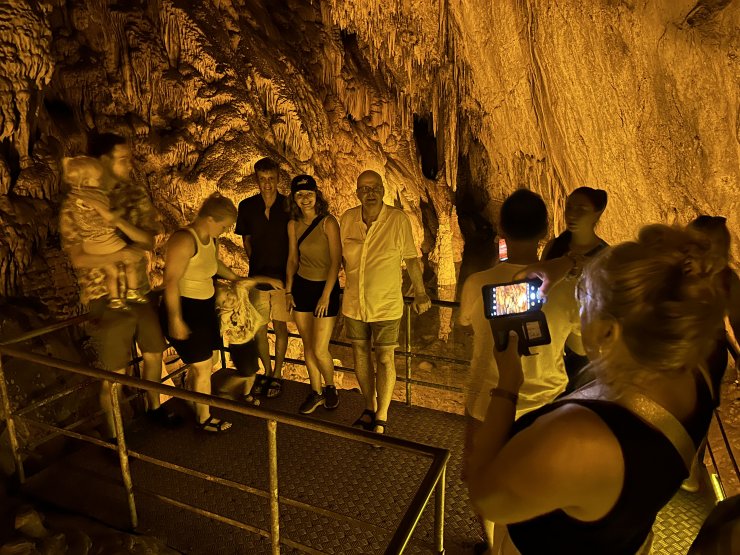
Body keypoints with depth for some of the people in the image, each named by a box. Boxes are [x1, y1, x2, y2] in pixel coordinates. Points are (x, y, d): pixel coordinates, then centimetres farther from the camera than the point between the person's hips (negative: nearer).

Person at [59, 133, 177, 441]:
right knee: (115, 374, 4)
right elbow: (78, 259, -14)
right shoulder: (75, 205, -11)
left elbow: (148, 240, -11)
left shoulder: (135, 194, 1)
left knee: (154, 355, 19)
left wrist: (112, 216, -24)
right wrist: (122, 254, -21)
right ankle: (112, 436, 25)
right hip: (106, 299, -5)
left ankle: (154, 407, 44)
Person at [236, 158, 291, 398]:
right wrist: (256, 263, 4)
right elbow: (246, 239, 11)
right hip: (257, 276, 2)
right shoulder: (247, 206, -2)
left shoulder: (289, 206, -8)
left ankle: (277, 374, 25)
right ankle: (267, 371, 29)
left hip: (282, 276, -2)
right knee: (258, 328, 8)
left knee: (280, 327, 8)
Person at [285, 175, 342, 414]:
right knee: (307, 346, 12)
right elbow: (292, 258, 11)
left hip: (326, 287, -5)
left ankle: (330, 387, 25)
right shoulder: (293, 224, 2)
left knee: (319, 350, -5)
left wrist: (326, 296, -15)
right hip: (302, 287, 5)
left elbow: (336, 261, -15)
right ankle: (316, 393, 29)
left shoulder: (328, 222, -14)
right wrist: (288, 290, 10)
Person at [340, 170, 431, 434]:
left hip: (386, 306, -4)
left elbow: (411, 258, -4)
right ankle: (369, 408, 36)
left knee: (385, 359, 3)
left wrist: (420, 293, -3)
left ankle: (381, 418, 20)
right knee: (360, 355, 15)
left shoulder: (399, 219, -13)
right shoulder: (347, 219, -3)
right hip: (353, 304, 4)